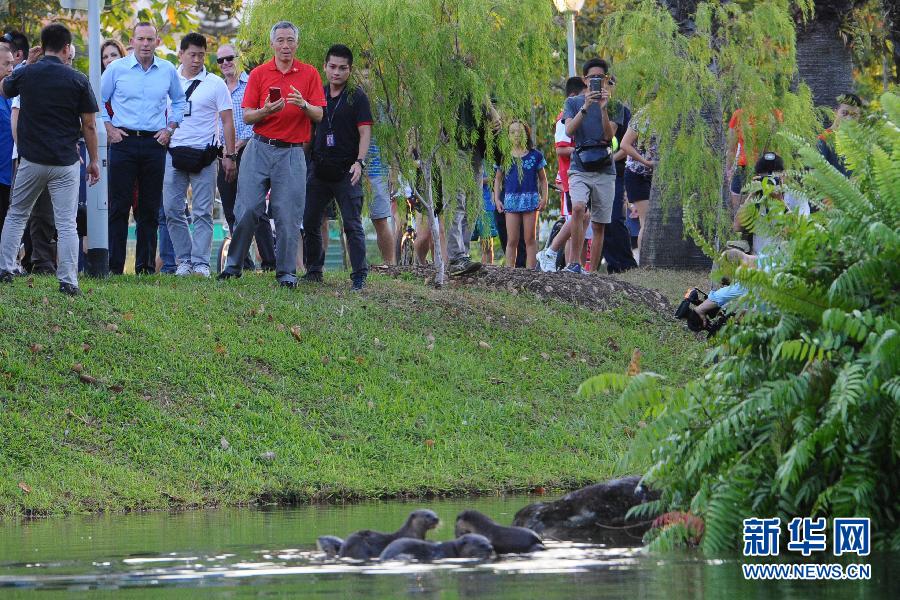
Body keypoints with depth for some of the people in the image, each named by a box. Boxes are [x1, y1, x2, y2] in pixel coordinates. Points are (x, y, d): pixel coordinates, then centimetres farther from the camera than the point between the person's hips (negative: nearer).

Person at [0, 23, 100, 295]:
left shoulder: (25, 74, -1)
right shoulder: (78, 80, -6)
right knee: (66, 224, -1)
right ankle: (68, 281, -6)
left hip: (31, 160, 2)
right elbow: (89, 125, -2)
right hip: (66, 161, -2)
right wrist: (94, 160, 8)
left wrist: (27, 62, 25)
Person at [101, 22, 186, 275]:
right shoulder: (116, 69, 0)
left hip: (154, 143, 2)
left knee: (150, 208, 5)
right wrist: (109, 128, -2)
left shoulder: (168, 71, 7)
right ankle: (114, 266, -4)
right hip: (124, 141, -2)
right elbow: (98, 101, 8)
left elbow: (179, 101, 22)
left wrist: (170, 128, 10)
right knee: (119, 206, -5)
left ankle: (146, 265, 10)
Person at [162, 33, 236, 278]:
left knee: (202, 212, -2)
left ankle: (200, 262, 0)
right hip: (173, 154, 3)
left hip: (203, 155, -3)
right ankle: (184, 260, 11)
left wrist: (230, 155, -3)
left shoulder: (215, 84, 2)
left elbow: (227, 121, 3)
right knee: (172, 210, 2)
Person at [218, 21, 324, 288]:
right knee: (247, 208, -3)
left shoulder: (309, 74, 6)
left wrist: (303, 105, -18)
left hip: (292, 153, 0)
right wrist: (265, 112, -17)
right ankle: (233, 264, 8)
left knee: (288, 215, -3)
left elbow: (319, 115, 3)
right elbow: (246, 116, 4)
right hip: (259, 148, 1)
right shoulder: (259, 73, 6)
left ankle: (286, 272, 3)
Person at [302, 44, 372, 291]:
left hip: (346, 172, -5)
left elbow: (365, 133, -8)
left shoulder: (357, 97, -3)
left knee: (352, 225, -7)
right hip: (319, 170, 5)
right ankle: (314, 271, 21)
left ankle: (359, 276, -5)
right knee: (310, 222, 8)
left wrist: (359, 162, -21)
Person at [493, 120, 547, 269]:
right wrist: (497, 199, 4)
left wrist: (544, 198, 1)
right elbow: (498, 179, 13)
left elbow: (543, 179, 11)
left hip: (530, 199, 0)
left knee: (530, 239, 0)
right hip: (511, 199, 0)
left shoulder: (535, 155, 5)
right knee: (512, 241, -2)